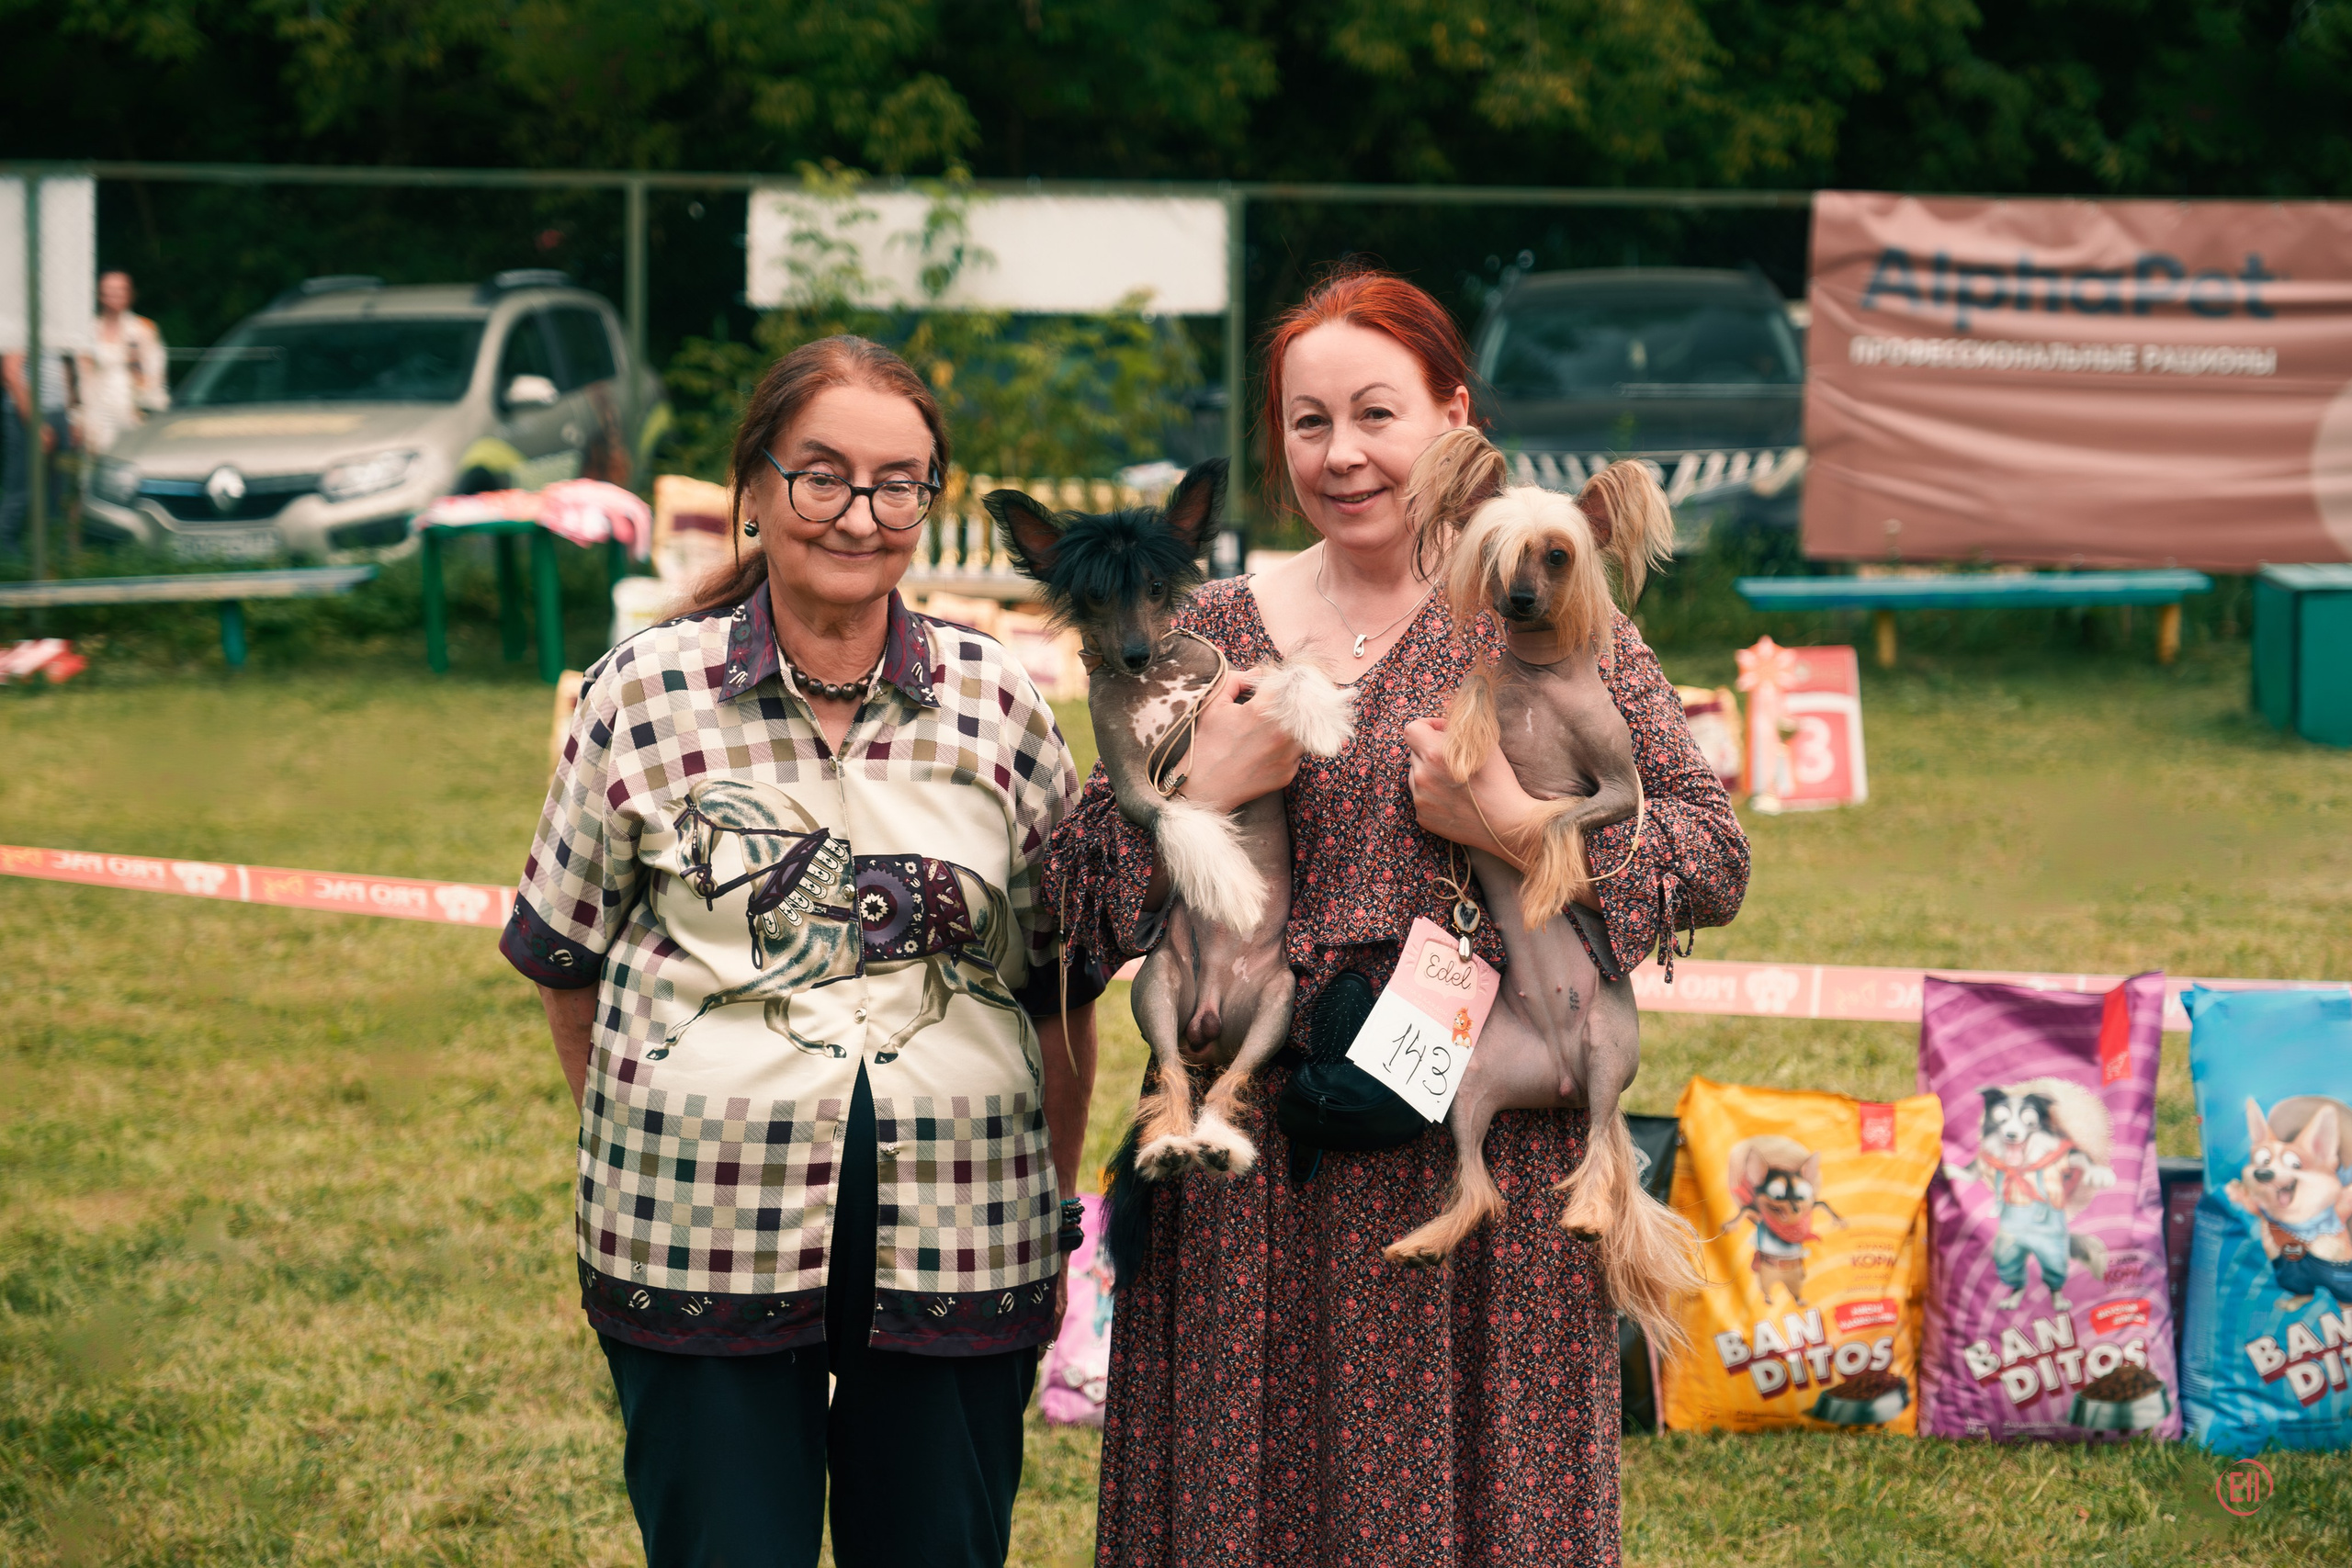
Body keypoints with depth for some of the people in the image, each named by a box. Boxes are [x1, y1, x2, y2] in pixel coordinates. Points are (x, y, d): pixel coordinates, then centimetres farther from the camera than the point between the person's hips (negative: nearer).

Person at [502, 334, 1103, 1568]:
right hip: (704, 1236, -1)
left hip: (955, 1236, 2)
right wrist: (650, 1153, 6)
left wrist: (1056, 1216, 12)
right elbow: (568, 963, 10)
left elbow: (1063, 986, 11)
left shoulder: (998, 702, 4)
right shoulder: (645, 694, 0)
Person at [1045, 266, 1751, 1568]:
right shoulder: (1214, 627, 9)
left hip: (1487, 1158, -2)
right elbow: (1077, 897, 8)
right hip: (1251, 1164, 2)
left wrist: (1518, 824, -12)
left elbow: (1716, 855, -1)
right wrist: (1198, 791, -8)